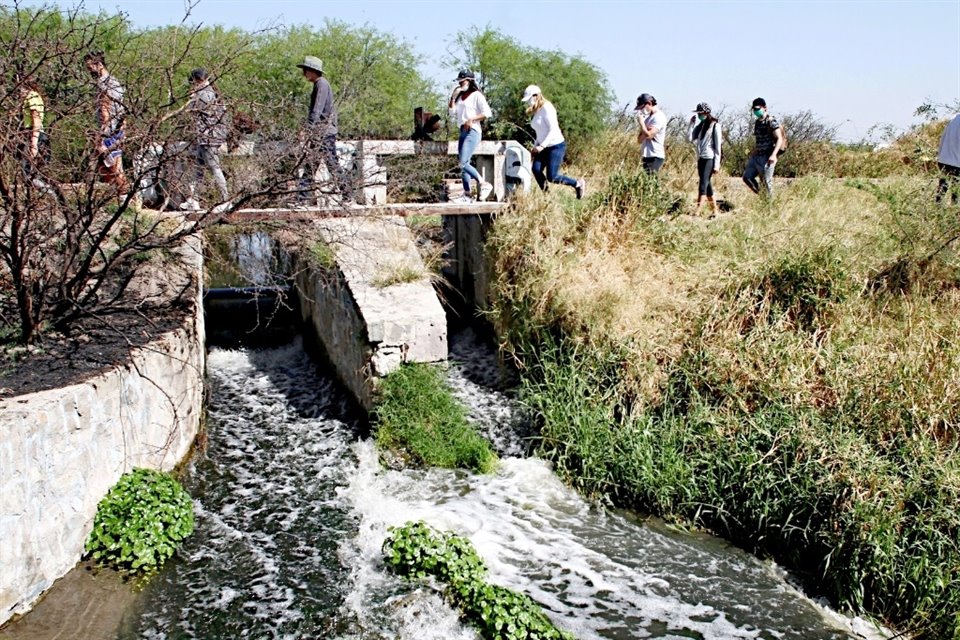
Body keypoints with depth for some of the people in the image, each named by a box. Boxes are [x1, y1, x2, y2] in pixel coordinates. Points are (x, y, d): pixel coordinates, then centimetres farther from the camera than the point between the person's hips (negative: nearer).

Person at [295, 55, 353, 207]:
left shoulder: (322, 84, -11)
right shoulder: (317, 85, 18)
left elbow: (318, 109, -23)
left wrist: (309, 128, -30)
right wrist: (309, 133, 22)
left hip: (325, 132, -10)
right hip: (316, 133, 10)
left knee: (333, 165, -6)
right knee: (308, 165, 6)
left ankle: (348, 197, 2)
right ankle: (304, 199, 7)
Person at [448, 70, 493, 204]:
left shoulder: (476, 95, -5)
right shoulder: (460, 96, 17)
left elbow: (487, 113, -12)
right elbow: (452, 113, 12)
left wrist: (471, 119, -15)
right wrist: (453, 97, 3)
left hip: (472, 132, -8)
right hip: (463, 132, 8)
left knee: (463, 163, -18)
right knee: (463, 165, 5)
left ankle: (483, 184, -6)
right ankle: (467, 195, 7)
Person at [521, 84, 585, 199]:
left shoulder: (546, 108, -15)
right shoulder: (536, 112, 12)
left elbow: (553, 130, -22)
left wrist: (542, 146, -27)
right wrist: (535, 147, 12)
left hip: (556, 146, -8)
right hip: (544, 148, 8)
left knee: (552, 177, -11)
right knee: (536, 169, -11)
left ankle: (577, 184, 9)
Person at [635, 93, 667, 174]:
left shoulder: (659, 117, -9)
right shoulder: (648, 117, 18)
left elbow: (648, 135, -21)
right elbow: (639, 139, 16)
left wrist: (641, 122, -7)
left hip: (655, 157, -9)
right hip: (647, 156, 9)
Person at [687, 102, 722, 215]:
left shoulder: (715, 125, -6)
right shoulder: (700, 125, 14)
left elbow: (718, 146, -8)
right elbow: (690, 137, 7)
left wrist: (717, 164, -12)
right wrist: (691, 123, 0)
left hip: (709, 159, -7)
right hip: (700, 158, 7)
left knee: (703, 184, -15)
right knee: (707, 184, 9)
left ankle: (697, 212, -22)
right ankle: (714, 210, 16)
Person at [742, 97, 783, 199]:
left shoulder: (771, 122, -11)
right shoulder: (757, 122, 13)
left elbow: (779, 139, -17)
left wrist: (773, 155, -29)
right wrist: (752, 154, 26)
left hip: (767, 157, -9)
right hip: (756, 156, 9)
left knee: (767, 182, -5)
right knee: (747, 177, 6)